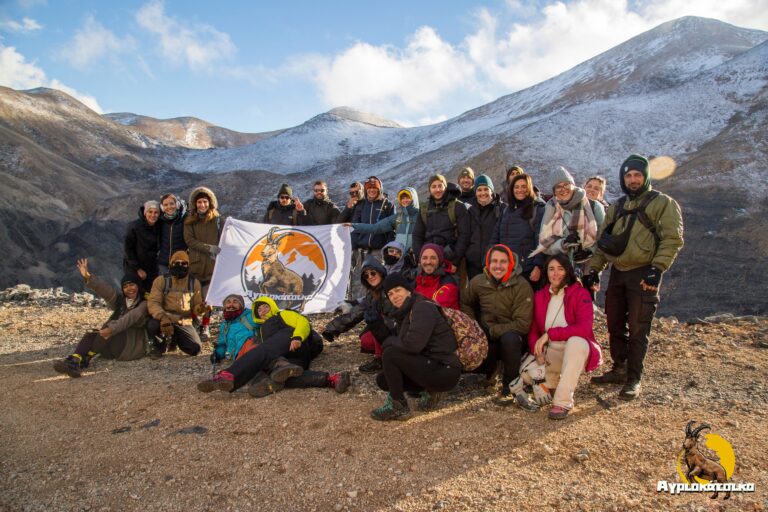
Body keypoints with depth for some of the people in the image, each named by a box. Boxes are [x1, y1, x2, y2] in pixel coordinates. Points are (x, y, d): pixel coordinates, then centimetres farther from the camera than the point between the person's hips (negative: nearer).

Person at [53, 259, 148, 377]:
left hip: (134, 345, -5)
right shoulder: (120, 300, 18)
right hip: (114, 346, 5)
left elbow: (130, 318, -20)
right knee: (92, 334, -22)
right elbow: (105, 290, 0)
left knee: (110, 328, -29)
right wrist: (88, 277, -18)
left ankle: (85, 359, -34)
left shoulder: (144, 304, -1)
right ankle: (74, 361, -45)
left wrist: (111, 329, -36)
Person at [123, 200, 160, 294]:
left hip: (152, 268, 4)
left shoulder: (158, 227, -3)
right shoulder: (133, 227, -14)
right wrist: (138, 269, -10)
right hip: (133, 268, -4)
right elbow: (128, 249, -10)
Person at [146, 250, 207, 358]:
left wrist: (200, 309, -19)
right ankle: (158, 346, 1)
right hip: (165, 321, -2)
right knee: (152, 325, -37)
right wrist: (162, 317, -33)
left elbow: (196, 306, 9)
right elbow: (153, 302, -13)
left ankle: (174, 339, 19)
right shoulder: (161, 280, -3)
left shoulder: (194, 283, 5)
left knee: (195, 349, -17)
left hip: (184, 323, 2)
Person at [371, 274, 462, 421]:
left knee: (390, 354, -20)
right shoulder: (405, 313, 15)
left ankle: (398, 407, -8)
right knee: (382, 380, 7)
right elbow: (404, 344, 15)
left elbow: (413, 344, -27)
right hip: (431, 365, 10)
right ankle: (429, 391, 12)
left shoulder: (423, 307, -15)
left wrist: (390, 341, -11)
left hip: (445, 371, -10)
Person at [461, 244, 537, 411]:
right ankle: (492, 367, 10)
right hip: (486, 341, 3)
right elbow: (465, 303, 17)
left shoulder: (522, 286, -15)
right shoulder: (478, 282, -3)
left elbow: (522, 324, -20)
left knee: (510, 338, -39)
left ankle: (512, 388, -23)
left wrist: (491, 331, -19)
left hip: (513, 340, -3)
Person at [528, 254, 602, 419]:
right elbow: (533, 329, 5)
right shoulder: (539, 296, 4)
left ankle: (563, 402, -31)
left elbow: (584, 328, -24)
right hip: (550, 352, 5)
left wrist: (550, 334, -27)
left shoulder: (580, 294, -10)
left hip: (577, 350, -4)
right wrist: (537, 349, -16)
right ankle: (550, 381, 17)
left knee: (576, 341, -38)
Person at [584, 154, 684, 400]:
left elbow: (672, 239, -10)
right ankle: (619, 370, 26)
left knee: (637, 330, -2)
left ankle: (634, 379, 8)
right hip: (618, 273, 6)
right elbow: (604, 241, 17)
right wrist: (594, 269, 6)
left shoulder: (663, 203, -1)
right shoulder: (616, 208, 16)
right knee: (615, 326, 11)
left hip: (643, 275, -6)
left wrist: (657, 269, -20)